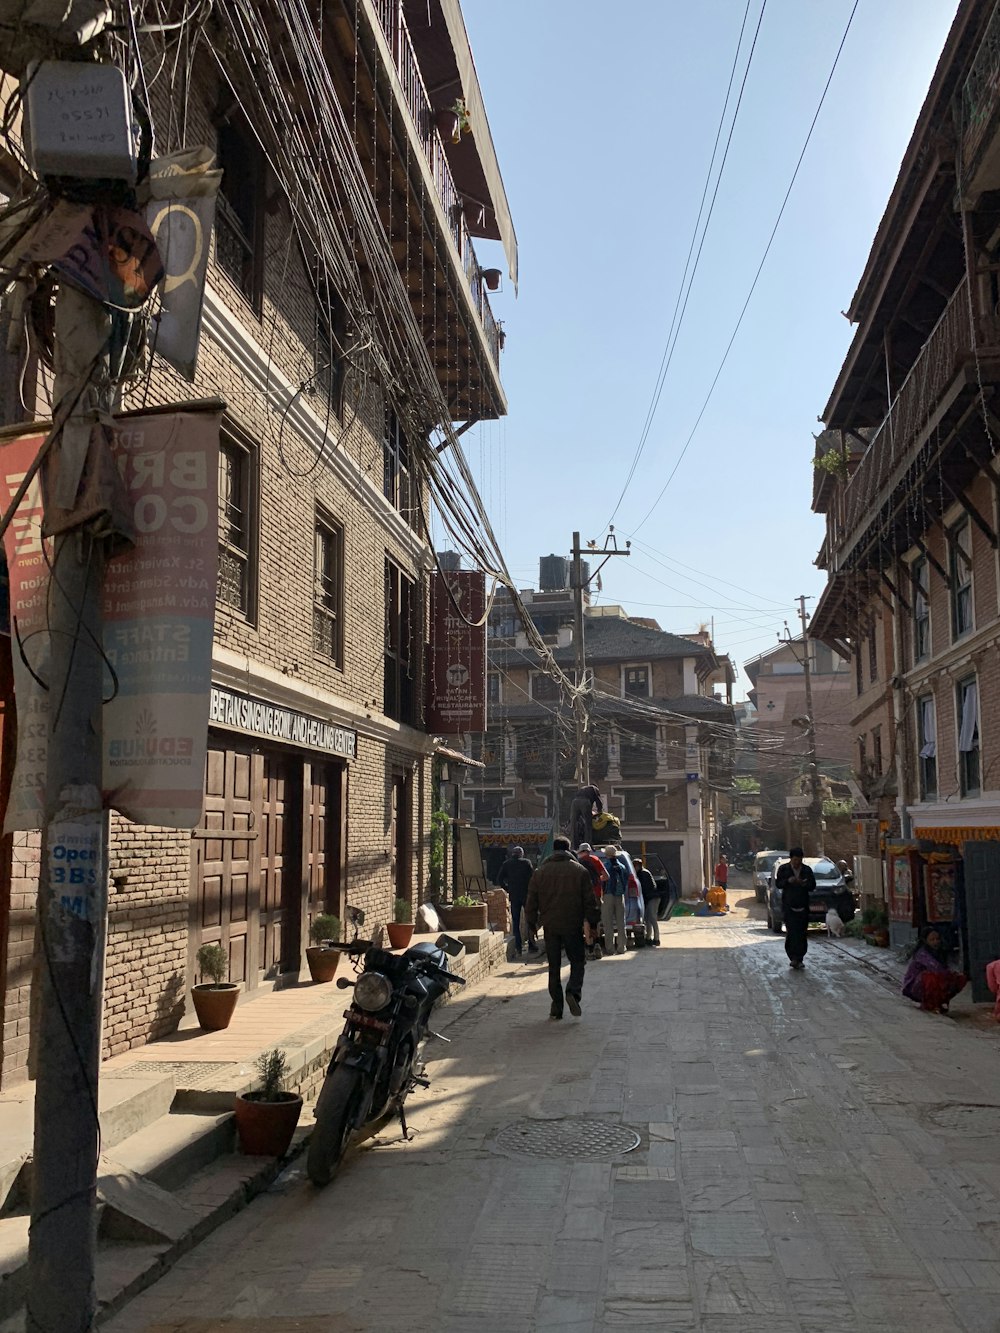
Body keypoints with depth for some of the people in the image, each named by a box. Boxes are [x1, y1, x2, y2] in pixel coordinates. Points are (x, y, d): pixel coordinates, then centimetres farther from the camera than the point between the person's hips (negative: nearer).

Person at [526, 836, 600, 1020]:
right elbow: (589, 900, 0)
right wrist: (591, 922, 8)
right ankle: (573, 991, -17)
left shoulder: (540, 872, 5)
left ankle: (556, 1007, 6)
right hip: (573, 926, -2)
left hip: (550, 926, 2)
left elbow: (532, 900, 6)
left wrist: (532, 923, 14)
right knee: (577, 962, 8)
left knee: (554, 966, 8)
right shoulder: (580, 870, 0)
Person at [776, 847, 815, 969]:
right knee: (792, 931, -12)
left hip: (803, 906, 2)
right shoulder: (783, 869, 5)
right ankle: (794, 958, -11)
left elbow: (813, 886, 8)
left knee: (802, 933, 1)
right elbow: (778, 884, 3)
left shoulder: (807, 870, 9)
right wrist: (788, 881, -14)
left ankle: (798, 959, 7)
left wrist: (804, 884, -12)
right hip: (788, 905, -2)